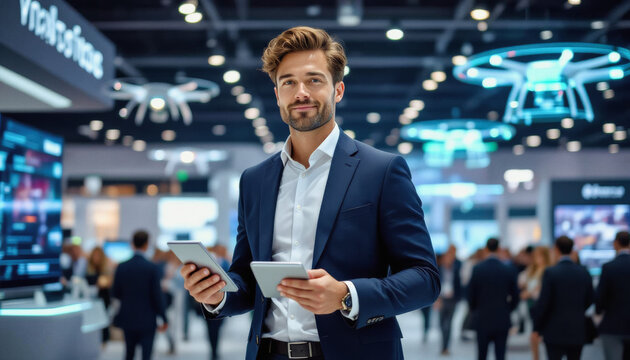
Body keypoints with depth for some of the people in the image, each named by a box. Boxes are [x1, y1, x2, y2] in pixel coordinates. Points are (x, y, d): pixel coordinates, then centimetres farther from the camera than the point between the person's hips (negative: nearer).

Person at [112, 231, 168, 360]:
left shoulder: (121, 267, -2)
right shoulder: (152, 268, -12)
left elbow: (115, 293, 3)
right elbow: (157, 295, -12)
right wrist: (164, 319, -2)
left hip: (128, 319, 4)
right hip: (147, 320, -4)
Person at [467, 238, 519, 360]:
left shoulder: (477, 269, -7)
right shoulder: (509, 270, -5)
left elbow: (471, 295, -2)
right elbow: (515, 296, 1)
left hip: (482, 319, 0)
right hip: (502, 321, 0)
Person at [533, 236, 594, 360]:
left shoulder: (550, 273, -12)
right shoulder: (583, 272, 1)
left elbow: (543, 303, -12)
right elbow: (589, 299, 9)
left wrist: (536, 328, -2)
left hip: (555, 331, -4)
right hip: (577, 331, 4)